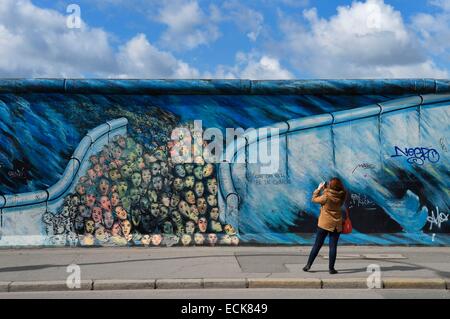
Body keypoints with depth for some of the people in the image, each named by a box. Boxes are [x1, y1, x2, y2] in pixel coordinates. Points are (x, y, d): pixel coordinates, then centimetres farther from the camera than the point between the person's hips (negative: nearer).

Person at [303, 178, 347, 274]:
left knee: (317, 245, 7)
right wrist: (325, 189, 4)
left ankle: (308, 265, 12)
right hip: (337, 225, 2)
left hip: (324, 224, -2)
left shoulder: (326, 196, -17)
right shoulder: (341, 196, -7)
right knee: (333, 246, 6)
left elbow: (314, 199, -5)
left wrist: (319, 188, 4)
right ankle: (331, 268, 7)